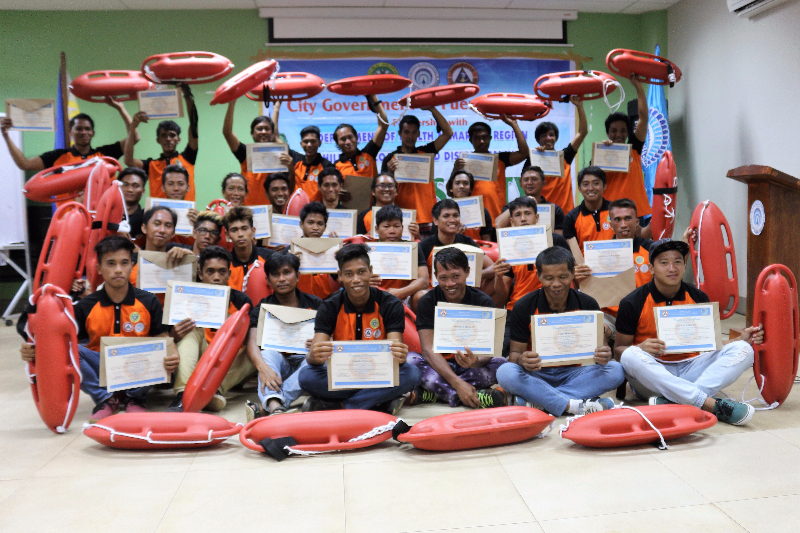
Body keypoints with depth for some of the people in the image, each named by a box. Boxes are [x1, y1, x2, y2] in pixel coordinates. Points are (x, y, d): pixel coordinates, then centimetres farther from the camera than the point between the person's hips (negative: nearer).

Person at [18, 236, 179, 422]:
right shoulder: (86, 306, -1)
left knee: (162, 355, -30)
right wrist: (35, 350, -26)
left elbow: (162, 337, -5)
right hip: (101, 372, 1)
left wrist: (172, 356, -28)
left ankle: (133, 398, -4)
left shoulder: (148, 302, -2)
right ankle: (105, 399, -9)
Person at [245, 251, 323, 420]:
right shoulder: (262, 308, 4)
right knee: (268, 352, -31)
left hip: (305, 361, 0)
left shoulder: (314, 304, 7)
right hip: (277, 362, 0)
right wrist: (263, 367, -35)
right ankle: (276, 407, -56)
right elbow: (253, 343, -12)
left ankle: (264, 407, -44)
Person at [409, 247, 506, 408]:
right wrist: (457, 383, -30)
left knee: (502, 364, -29)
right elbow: (428, 349, -15)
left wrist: (476, 361, -39)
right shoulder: (427, 302, -5)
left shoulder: (484, 302, -4)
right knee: (409, 360, -29)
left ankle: (432, 393, -28)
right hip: (438, 366, 0)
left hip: (472, 367, 1)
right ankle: (477, 396, -35)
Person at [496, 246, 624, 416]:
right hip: (537, 375, -2)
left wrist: (604, 354, -25)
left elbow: (600, 343, 1)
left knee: (615, 370, -25)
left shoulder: (587, 304, -2)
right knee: (505, 372, -31)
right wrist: (522, 360, -31)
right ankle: (577, 406, -31)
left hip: (574, 373, 2)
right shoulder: (523, 307, -6)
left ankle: (536, 399, -29)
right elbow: (515, 353, -5)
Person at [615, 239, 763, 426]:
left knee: (742, 350, -15)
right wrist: (641, 348, -23)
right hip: (652, 372, -3)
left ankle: (671, 401, -36)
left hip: (689, 369, 4)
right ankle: (713, 405, -41)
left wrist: (740, 340, -6)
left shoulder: (698, 298, 6)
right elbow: (619, 348, -1)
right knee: (631, 356, -35)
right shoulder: (632, 303, -5)